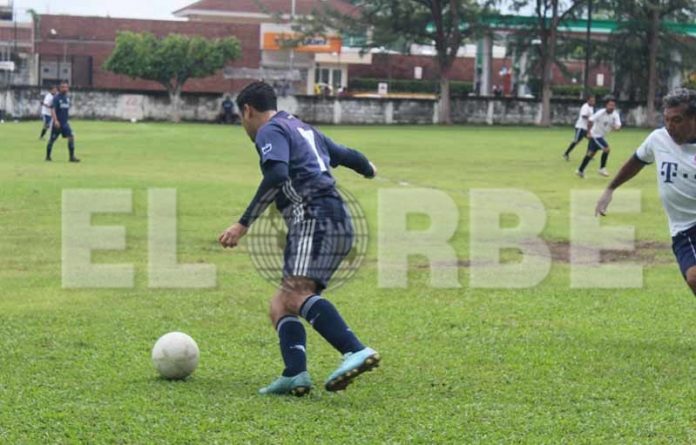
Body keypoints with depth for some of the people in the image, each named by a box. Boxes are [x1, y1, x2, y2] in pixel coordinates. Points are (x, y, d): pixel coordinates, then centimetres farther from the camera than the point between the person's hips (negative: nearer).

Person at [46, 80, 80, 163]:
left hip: (65, 123, 6)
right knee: (52, 139, 4)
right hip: (57, 123, -6)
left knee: (71, 137, -9)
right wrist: (55, 120, -30)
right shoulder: (56, 97, -11)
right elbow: (52, 109, -19)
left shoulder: (67, 97, 9)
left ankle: (72, 157, -8)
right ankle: (48, 156, 20)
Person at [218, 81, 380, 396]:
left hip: (315, 219, -9)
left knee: (296, 294, -25)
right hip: (339, 225, 9)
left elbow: (276, 176, -17)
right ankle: (295, 374, -11)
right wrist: (368, 170, 63)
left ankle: (356, 351, -42)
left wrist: (244, 223, -17)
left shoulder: (270, 131, 2)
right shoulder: (304, 129, 29)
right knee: (280, 305, 8)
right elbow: (346, 155, 40)